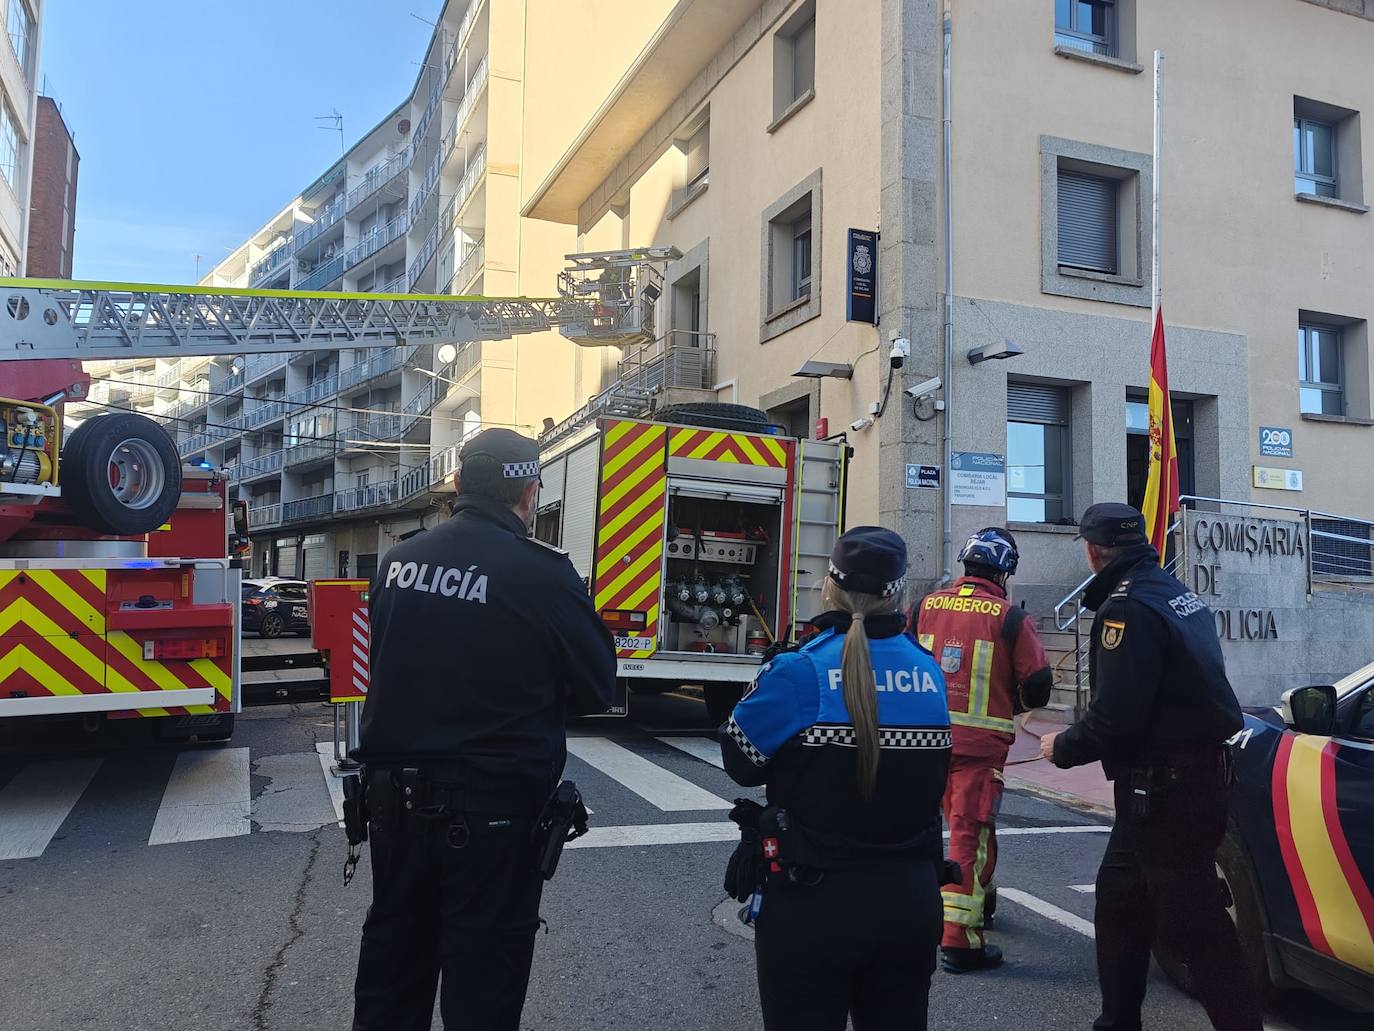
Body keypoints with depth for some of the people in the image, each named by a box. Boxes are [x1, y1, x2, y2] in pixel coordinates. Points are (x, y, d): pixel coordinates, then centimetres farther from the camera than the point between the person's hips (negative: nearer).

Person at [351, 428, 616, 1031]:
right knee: (483, 963, 10)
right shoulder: (542, 573, -16)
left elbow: (387, 668, 12)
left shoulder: (397, 561, 1)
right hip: (492, 803, -5)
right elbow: (596, 687, -7)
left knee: (394, 947, 21)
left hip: (396, 793, 6)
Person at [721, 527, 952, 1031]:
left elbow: (740, 760, -7)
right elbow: (931, 781, 7)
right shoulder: (931, 674, -3)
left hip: (813, 904, -4)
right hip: (911, 901, 5)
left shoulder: (798, 673, -18)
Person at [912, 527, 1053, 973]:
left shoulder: (925, 606, 2)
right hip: (981, 741, -5)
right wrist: (1013, 703, 16)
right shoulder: (1009, 617, -8)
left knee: (962, 822, 24)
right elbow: (1037, 684, -5)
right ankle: (959, 939, -3)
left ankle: (978, 899, 43)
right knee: (970, 833, -2)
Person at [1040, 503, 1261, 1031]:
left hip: (1165, 787, -11)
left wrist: (1062, 747, -7)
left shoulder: (1127, 606, -18)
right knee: (1119, 898, 20)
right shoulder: (1177, 593, 13)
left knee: (1191, 922, -3)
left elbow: (1114, 717, -24)